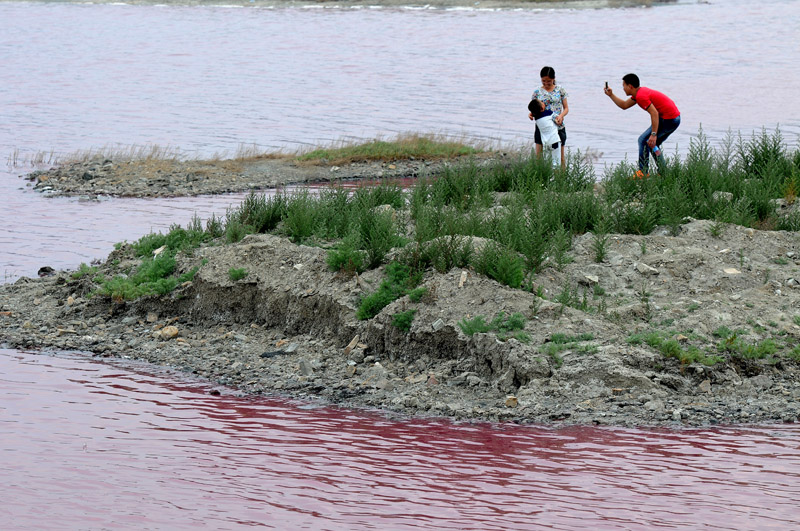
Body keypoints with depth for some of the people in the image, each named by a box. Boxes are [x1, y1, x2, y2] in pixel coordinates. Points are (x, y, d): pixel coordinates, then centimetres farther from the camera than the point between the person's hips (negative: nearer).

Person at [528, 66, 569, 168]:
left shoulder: (560, 90, 3)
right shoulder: (537, 92, 5)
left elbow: (566, 108, 4)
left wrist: (561, 116, -17)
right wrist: (531, 114, -14)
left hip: (558, 126, -1)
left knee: (560, 156, 5)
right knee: (538, 156, -3)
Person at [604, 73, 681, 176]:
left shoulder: (641, 96, -17)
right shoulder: (639, 92, 15)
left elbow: (654, 113, -25)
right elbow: (624, 105, 28)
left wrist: (653, 134, -26)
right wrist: (611, 95, 22)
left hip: (668, 120, -10)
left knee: (643, 140, -6)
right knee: (653, 145, 20)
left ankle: (643, 173, -7)